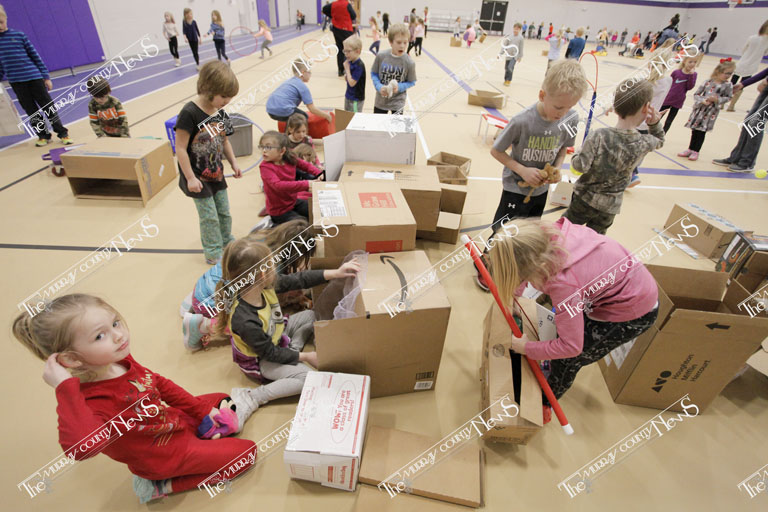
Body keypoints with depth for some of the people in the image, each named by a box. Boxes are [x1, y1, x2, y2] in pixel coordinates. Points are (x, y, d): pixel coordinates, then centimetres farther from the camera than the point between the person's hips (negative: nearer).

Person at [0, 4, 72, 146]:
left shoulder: (19, 36, 2)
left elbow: (35, 56, 5)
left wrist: (46, 77, 1)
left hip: (34, 77, -2)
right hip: (16, 81, 2)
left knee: (47, 106, -1)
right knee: (31, 110, 5)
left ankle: (62, 133, 5)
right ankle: (43, 136, 12)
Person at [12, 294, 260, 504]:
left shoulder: (122, 361, -15)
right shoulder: (90, 400, -37)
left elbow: (160, 384, 2)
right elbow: (81, 447, -61)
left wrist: (202, 410, 3)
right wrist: (65, 388, -54)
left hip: (179, 417, 8)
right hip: (166, 456, -7)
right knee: (247, 451, -1)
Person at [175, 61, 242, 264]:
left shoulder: (220, 112, -1)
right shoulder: (189, 113, -23)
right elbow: (180, 149, -20)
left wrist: (233, 163, 6)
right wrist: (190, 178, -19)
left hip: (216, 173, 7)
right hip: (198, 177, -6)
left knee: (224, 213, 17)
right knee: (210, 217, 3)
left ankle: (227, 243, 37)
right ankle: (213, 253, 20)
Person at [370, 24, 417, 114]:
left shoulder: (409, 62, -14)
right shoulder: (381, 56, -11)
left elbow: (411, 82, -3)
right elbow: (373, 73, 2)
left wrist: (399, 87, -22)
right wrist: (379, 87, -16)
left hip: (397, 102, -2)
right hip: (380, 101, 2)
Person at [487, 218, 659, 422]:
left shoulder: (564, 283, -42)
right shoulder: (547, 232, -24)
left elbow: (570, 347, -29)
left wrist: (527, 347, -16)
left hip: (633, 313, -7)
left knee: (566, 360, 5)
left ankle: (544, 404, 30)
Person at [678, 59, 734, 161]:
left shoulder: (728, 85, -3)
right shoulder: (708, 82, -3)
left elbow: (728, 97, 3)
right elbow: (696, 94, -1)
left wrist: (717, 100, -15)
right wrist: (702, 100, -17)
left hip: (711, 111, -1)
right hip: (699, 108, 1)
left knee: (702, 131, 3)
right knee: (694, 130, 8)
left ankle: (696, 151, 13)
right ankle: (690, 149, 22)